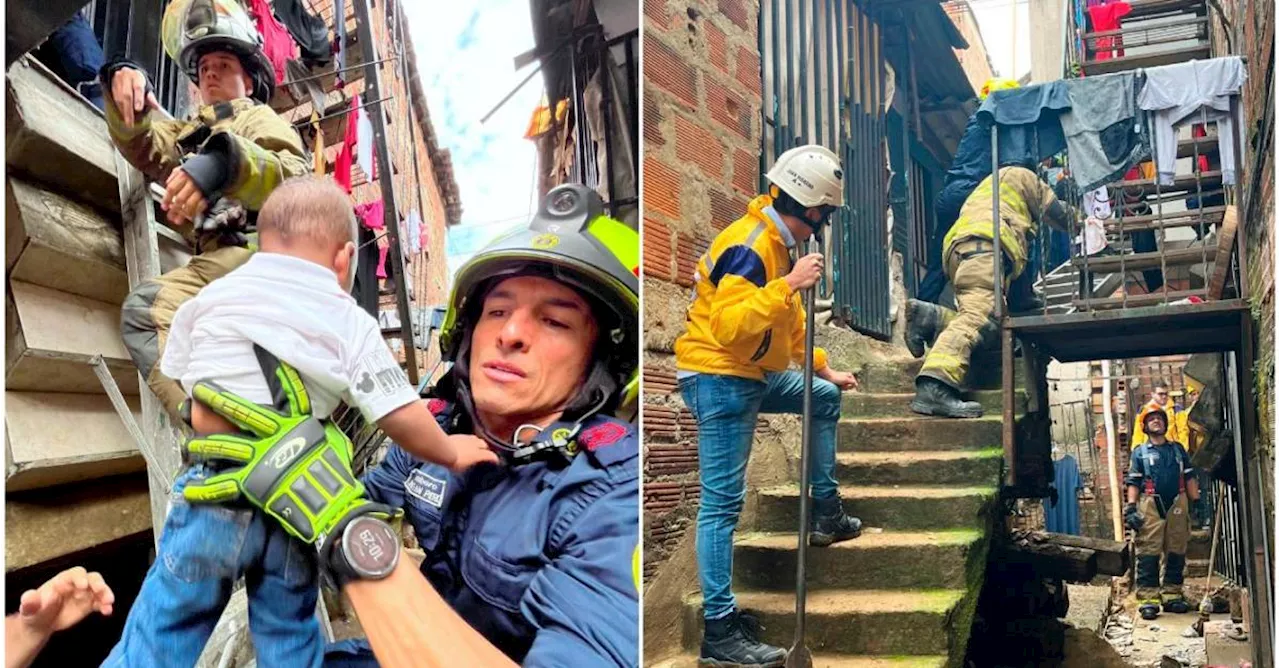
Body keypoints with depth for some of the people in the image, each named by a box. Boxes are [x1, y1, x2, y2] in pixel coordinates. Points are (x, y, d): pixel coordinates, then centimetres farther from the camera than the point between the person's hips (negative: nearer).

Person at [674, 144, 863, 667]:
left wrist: (824, 368, 21)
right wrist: (789, 284, -32)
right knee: (722, 502, -10)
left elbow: (790, 322, 23)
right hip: (718, 378, -10)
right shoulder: (748, 246, -20)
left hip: (755, 374, 10)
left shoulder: (780, 244, 12)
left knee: (825, 400, 24)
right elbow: (727, 325, -32)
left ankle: (825, 514, 31)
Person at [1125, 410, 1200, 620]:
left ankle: (1172, 595, 11)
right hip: (1150, 506, -3)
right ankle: (1148, 598, -9)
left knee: (1176, 552, 4)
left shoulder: (1178, 449, 18)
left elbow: (1189, 478, 16)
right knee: (1148, 553, -8)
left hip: (1177, 504, 3)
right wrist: (1130, 508, -6)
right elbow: (1133, 483, 4)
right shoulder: (1140, 452, 10)